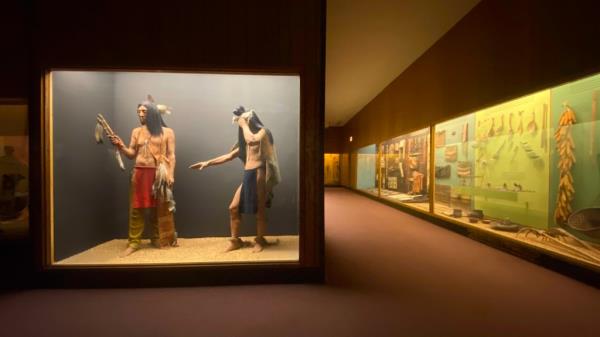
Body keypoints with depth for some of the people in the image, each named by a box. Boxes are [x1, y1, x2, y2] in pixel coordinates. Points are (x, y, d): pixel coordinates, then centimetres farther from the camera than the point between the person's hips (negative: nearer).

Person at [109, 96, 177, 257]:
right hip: (140, 173, 2)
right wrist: (120, 146, -10)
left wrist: (170, 174, -9)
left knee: (159, 208, 6)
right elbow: (132, 154, 9)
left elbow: (171, 155, 0)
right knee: (137, 208, 4)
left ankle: (159, 240, 20)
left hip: (159, 174, -2)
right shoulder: (136, 131, 11)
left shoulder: (167, 132, 3)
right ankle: (133, 243, 14)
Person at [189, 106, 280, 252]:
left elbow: (252, 140, -26)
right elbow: (229, 156, 23)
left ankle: (260, 241, 18)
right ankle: (235, 240, 20)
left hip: (258, 174, -8)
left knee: (260, 210, 1)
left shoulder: (262, 132, -1)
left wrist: (244, 124, -9)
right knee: (233, 208, 7)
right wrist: (207, 163, 19)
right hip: (247, 176, 8)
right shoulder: (246, 141, 23)